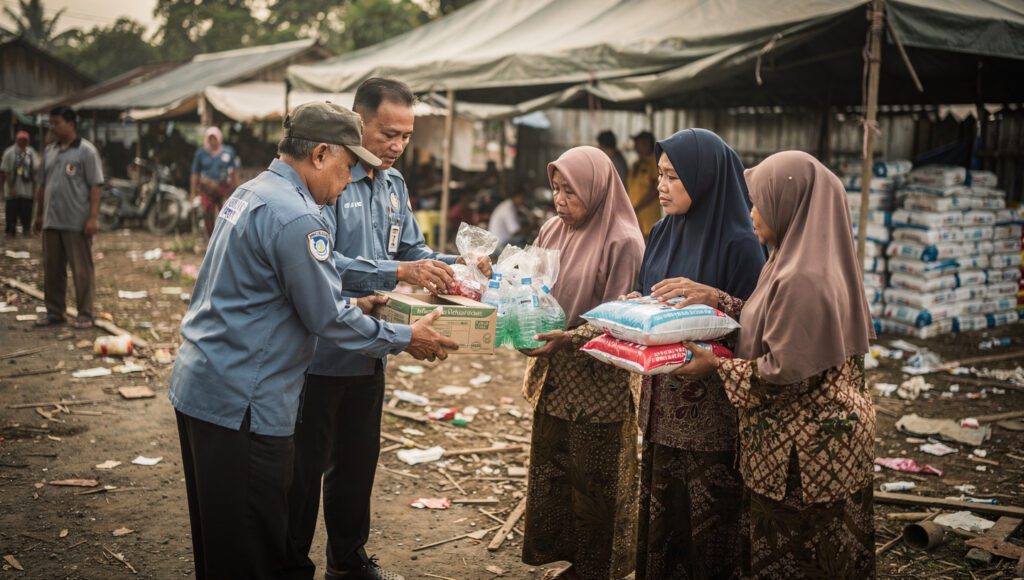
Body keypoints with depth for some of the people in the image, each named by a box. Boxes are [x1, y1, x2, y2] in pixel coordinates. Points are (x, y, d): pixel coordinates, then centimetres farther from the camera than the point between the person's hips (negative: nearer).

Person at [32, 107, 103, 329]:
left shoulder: (86, 151, -6)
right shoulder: (49, 151, 14)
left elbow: (95, 187, -10)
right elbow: (43, 185, 19)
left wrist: (93, 217, -16)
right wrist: (38, 215, 17)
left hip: (77, 222, -6)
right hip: (51, 221, 7)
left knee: (82, 270, 0)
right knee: (52, 269, 10)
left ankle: (85, 314, 7)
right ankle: (54, 312, 20)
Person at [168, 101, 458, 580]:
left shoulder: (251, 193, 12)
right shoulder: (296, 218, -21)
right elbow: (327, 320, -17)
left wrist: (350, 306, 18)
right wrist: (406, 339, -5)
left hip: (199, 383, 11)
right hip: (242, 400, -11)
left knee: (218, 536, 22)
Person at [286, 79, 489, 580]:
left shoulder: (392, 183, 8)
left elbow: (412, 247, 13)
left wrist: (447, 267, -8)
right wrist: (397, 273, -35)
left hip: (368, 348, 8)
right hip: (320, 350, -8)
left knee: (358, 459, 20)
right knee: (305, 464, 7)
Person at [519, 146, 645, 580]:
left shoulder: (622, 241, -13)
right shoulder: (554, 231, 6)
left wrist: (570, 339, -27)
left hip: (597, 382, -6)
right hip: (553, 378, 6)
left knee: (590, 483, 5)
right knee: (549, 470, 13)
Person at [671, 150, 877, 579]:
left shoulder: (803, 280, -26)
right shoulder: (810, 259, 5)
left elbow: (784, 370, -23)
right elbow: (776, 325, 12)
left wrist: (716, 366, -12)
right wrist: (717, 300, 6)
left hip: (803, 447, -9)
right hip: (822, 434, 10)